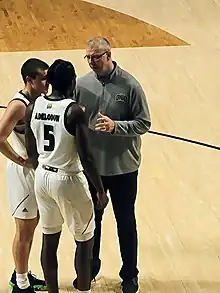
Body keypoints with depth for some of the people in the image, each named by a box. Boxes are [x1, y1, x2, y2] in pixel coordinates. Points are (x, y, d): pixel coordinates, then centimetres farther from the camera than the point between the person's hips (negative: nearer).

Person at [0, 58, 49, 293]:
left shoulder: (38, 100, 3)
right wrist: (21, 160, -20)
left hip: (39, 170, 9)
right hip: (24, 172, -9)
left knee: (31, 226, 20)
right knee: (24, 231, 3)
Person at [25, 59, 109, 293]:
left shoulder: (33, 107, -2)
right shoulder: (74, 111, -20)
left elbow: (32, 152, 7)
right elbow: (85, 158, -20)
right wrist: (100, 191, -10)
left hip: (42, 177, 6)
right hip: (68, 180, -6)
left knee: (49, 239, 17)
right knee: (85, 240, 12)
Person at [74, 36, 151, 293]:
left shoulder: (129, 85, -13)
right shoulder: (82, 84, -5)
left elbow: (144, 123, -11)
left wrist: (115, 126, -26)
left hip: (123, 168, -3)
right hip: (90, 167, 3)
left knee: (125, 223, 12)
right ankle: (90, 267, 38)